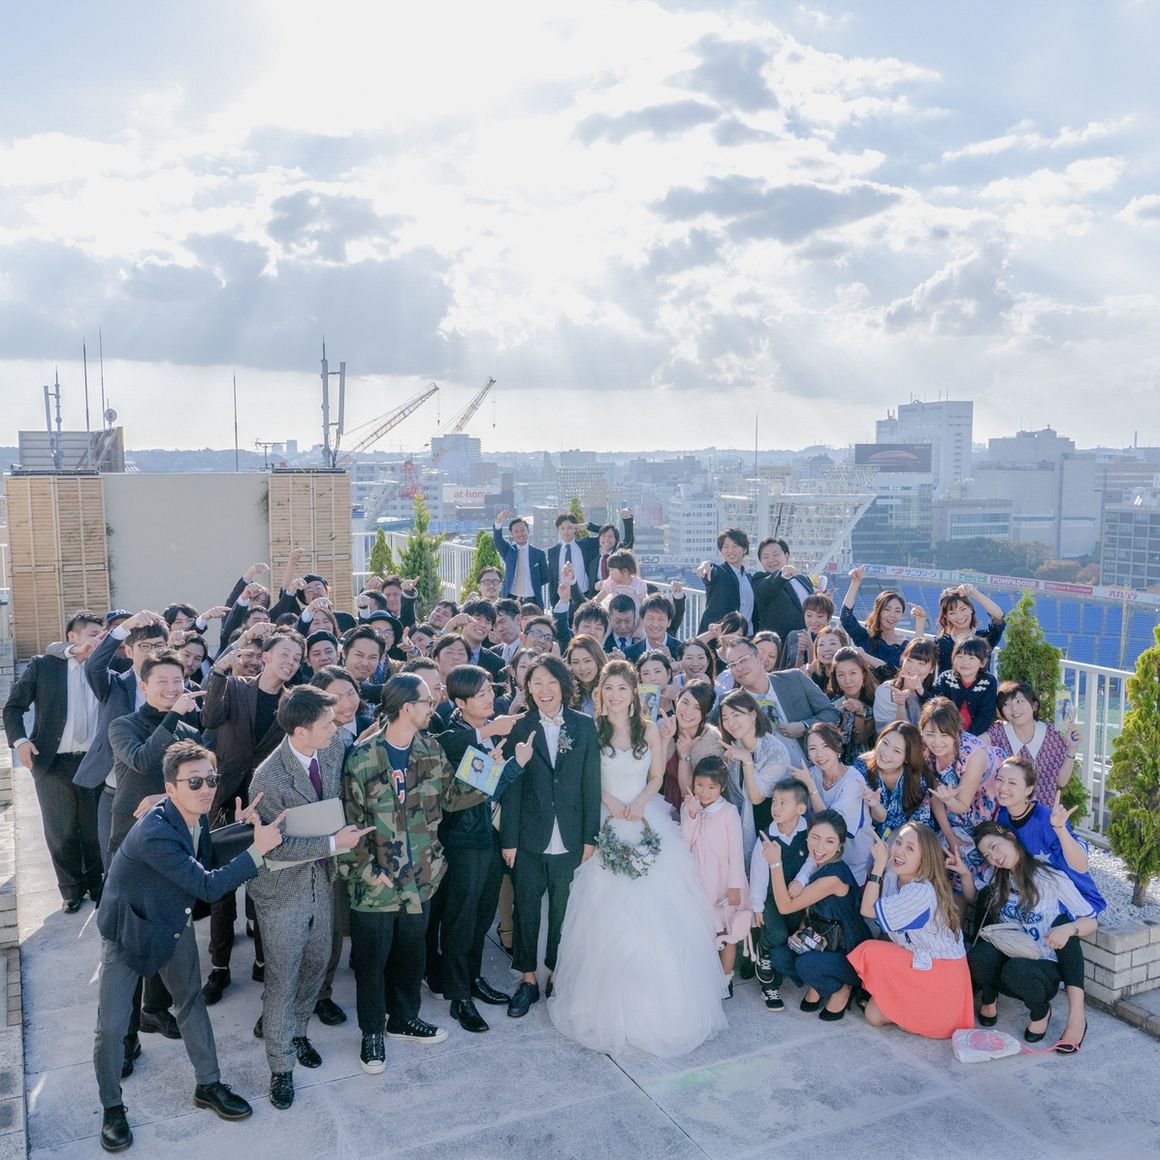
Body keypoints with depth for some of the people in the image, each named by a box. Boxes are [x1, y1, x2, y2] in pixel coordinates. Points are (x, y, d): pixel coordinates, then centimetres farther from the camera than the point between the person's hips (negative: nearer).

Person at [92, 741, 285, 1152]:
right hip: (128, 931, -7)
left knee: (192, 1001, 15)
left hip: (175, 924, 7)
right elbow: (208, 886, -34)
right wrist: (259, 848, -35)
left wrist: (236, 828, -13)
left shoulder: (196, 816, -13)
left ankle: (208, 1085, 31)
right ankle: (112, 1108, 23)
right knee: (112, 1026, -1)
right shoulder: (154, 833, -37)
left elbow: (205, 858, 2)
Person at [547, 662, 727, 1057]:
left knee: (655, 911, -1)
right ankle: (610, 1003, 9)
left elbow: (657, 777, 8)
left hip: (648, 821, 2)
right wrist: (610, 801, -13)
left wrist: (640, 801, -9)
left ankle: (658, 1001, 13)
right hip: (607, 825, -2)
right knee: (608, 914, -4)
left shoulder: (648, 730, 6)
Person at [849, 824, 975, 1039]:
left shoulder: (921, 892, -28)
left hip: (941, 971, -8)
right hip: (920, 960, 8)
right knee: (874, 1015, -2)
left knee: (870, 952, -16)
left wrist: (879, 865, -22)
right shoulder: (893, 878, -2)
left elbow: (869, 910, -22)